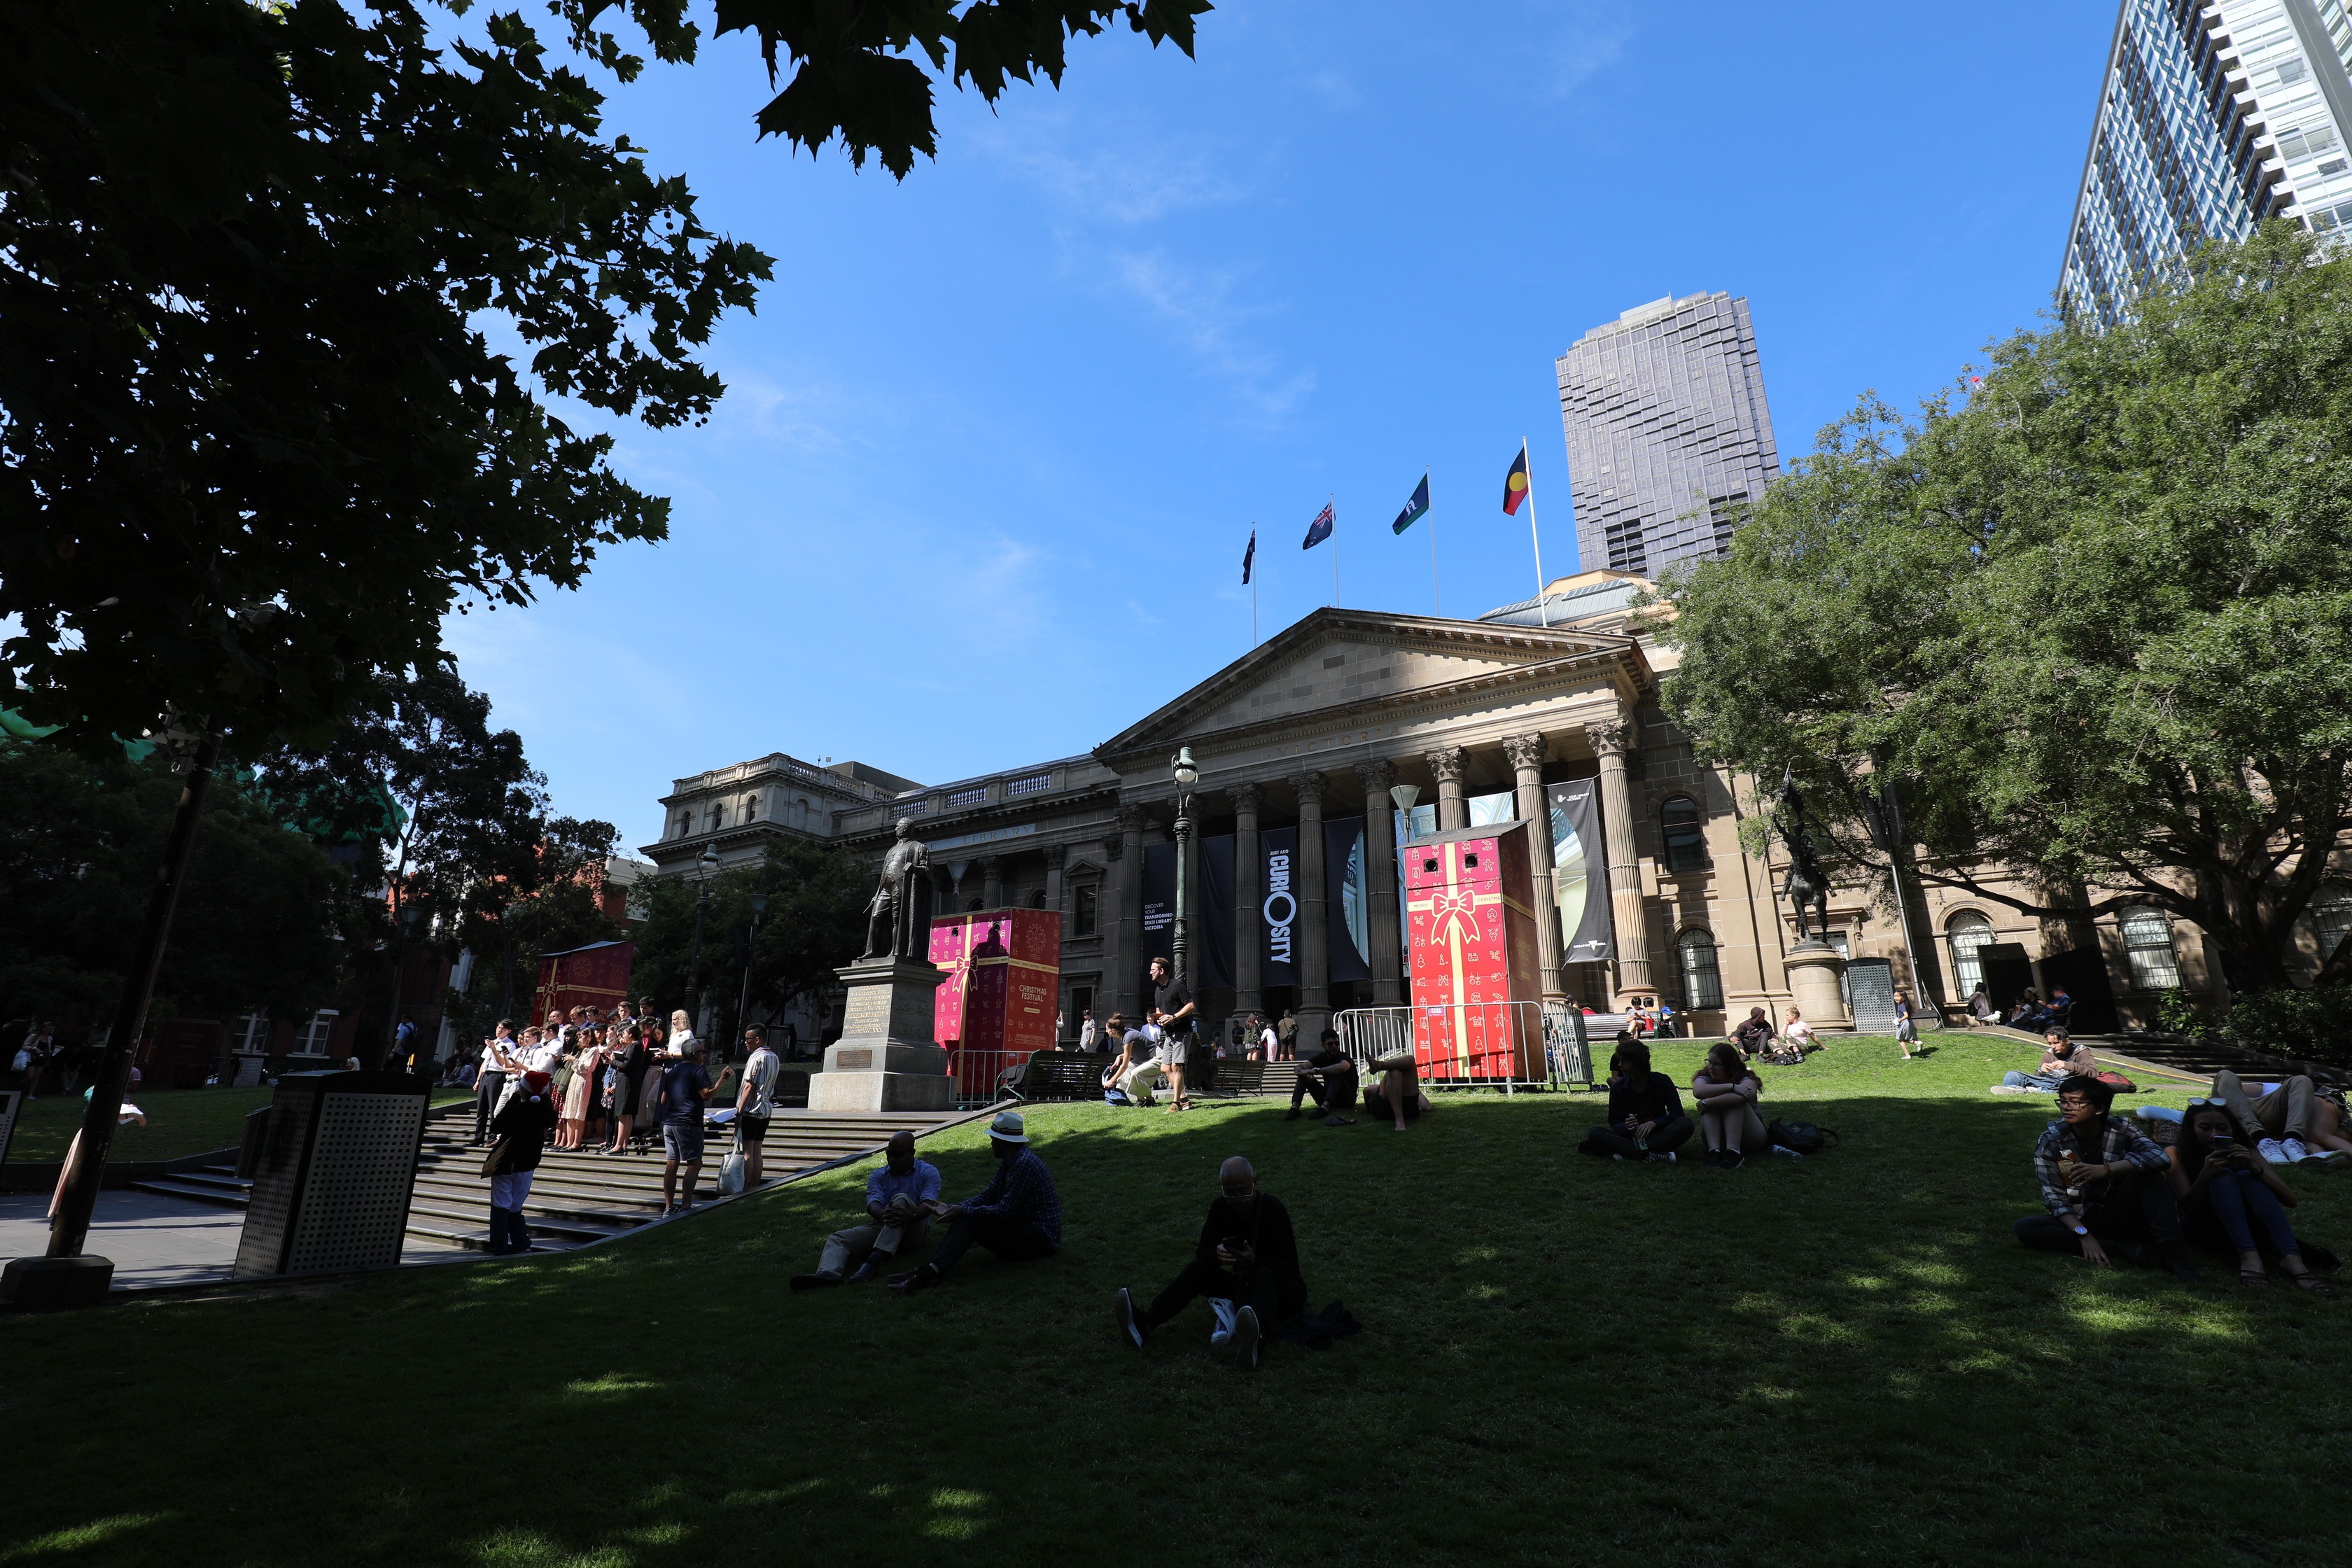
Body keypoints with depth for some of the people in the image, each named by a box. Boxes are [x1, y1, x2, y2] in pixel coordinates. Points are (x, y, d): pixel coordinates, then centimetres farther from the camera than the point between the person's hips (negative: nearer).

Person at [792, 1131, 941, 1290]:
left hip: (914, 1231, -4)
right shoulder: (877, 1175, 15)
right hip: (880, 1227, 4)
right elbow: (873, 1204, -5)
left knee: (901, 1199, -31)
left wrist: (911, 1215, -35)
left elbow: (928, 1204, -11)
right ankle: (828, 1273, -51)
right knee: (838, 1238, -18)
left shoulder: (928, 1172, 6)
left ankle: (874, 1261, -46)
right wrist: (883, 1215, -30)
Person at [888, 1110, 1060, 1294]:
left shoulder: (1025, 1164, -20)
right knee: (965, 1219, -5)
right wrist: (950, 1208, 3)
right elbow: (988, 1197, 12)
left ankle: (933, 1271, -35)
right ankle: (932, 1269, -22)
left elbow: (1004, 1211, -22)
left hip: (1041, 1237, -9)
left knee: (971, 1222, -21)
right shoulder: (1008, 1162, 12)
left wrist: (963, 1211, -14)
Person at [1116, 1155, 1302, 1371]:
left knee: (1263, 1274, -38)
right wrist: (1216, 1255, -30)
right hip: (1244, 1285, 5)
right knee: (1198, 1268, -18)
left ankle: (1254, 1339, -71)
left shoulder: (1272, 1208, -18)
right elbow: (1202, 1252, -5)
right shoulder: (1220, 1207, -5)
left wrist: (1255, 1262, -39)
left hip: (1282, 1291, -5)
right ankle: (1144, 1323, -38)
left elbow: (1290, 1266, -20)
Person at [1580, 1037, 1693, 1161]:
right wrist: (1626, 1126, -23)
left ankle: (1627, 1152, -35)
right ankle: (1650, 1154, -39)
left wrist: (1653, 1123, -24)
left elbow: (1677, 1113, -5)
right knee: (1595, 1132, -25)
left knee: (1687, 1124, -29)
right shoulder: (1618, 1087, 2)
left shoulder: (1662, 1081, 0)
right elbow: (1615, 1124, 2)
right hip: (1630, 1137, 0)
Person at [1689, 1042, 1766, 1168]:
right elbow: (1698, 1091, -30)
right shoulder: (1705, 1077, -2)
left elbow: (1740, 1097, -36)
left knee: (1734, 1101, -26)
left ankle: (1734, 1152, -40)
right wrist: (1731, 1086, -33)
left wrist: (1707, 1103, -33)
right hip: (1718, 1137, 2)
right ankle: (1714, 1150, -38)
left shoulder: (1746, 1079, -9)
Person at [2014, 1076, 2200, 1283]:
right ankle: (2121, 1248, -29)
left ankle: (2170, 1252, -29)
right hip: (2080, 1219, -1)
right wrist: (2083, 1234, -27)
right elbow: (2055, 1199, -11)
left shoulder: (2121, 1128, -4)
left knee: (2148, 1172, -22)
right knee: (2024, 1227, -30)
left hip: (2122, 1217, 1)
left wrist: (2106, 1170, -36)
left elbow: (2161, 1157, -25)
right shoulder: (2050, 1141, -9)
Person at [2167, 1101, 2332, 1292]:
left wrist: (2254, 1168, -24)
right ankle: (2248, 1255, -44)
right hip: (2203, 1229, -2)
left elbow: (2290, 1200, -7)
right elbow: (2187, 1206, -12)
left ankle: (2291, 1258, -39)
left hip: (2242, 1227, 3)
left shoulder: (2245, 1153, 7)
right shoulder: (2178, 1155, 0)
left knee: (2248, 1178, -22)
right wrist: (2206, 1174, -28)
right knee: (2222, 1176, -25)